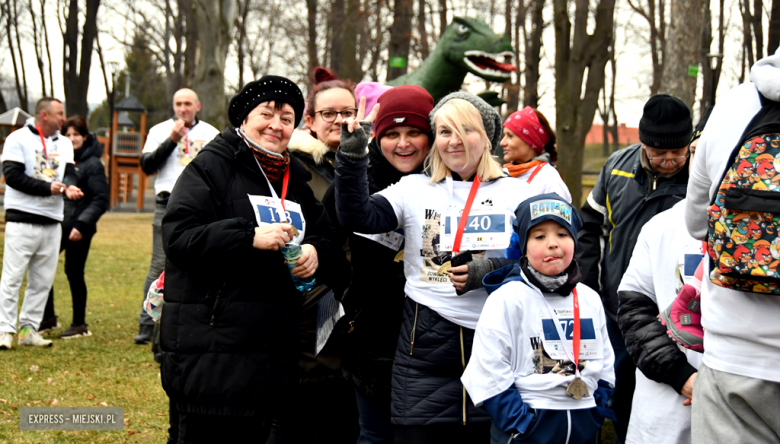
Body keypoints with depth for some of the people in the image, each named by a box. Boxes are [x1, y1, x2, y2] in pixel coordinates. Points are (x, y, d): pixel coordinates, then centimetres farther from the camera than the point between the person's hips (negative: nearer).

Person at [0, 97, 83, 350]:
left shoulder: (64, 144, 15)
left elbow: (69, 174, 7)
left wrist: (69, 187, -17)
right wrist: (48, 188, -16)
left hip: (52, 222, 6)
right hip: (22, 220, -6)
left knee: (43, 281, 8)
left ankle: (29, 329, 15)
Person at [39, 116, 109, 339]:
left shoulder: (93, 164, -7)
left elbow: (101, 200, -11)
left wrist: (82, 225, -18)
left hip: (78, 228, -6)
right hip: (57, 224, 6)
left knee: (73, 272, -1)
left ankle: (80, 325, 12)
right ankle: (48, 317, 18)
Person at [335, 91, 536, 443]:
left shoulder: (517, 194, 7)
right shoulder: (414, 189, 9)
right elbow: (357, 218, -5)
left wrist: (491, 271, -13)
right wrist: (353, 157, -15)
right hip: (426, 345, 0)